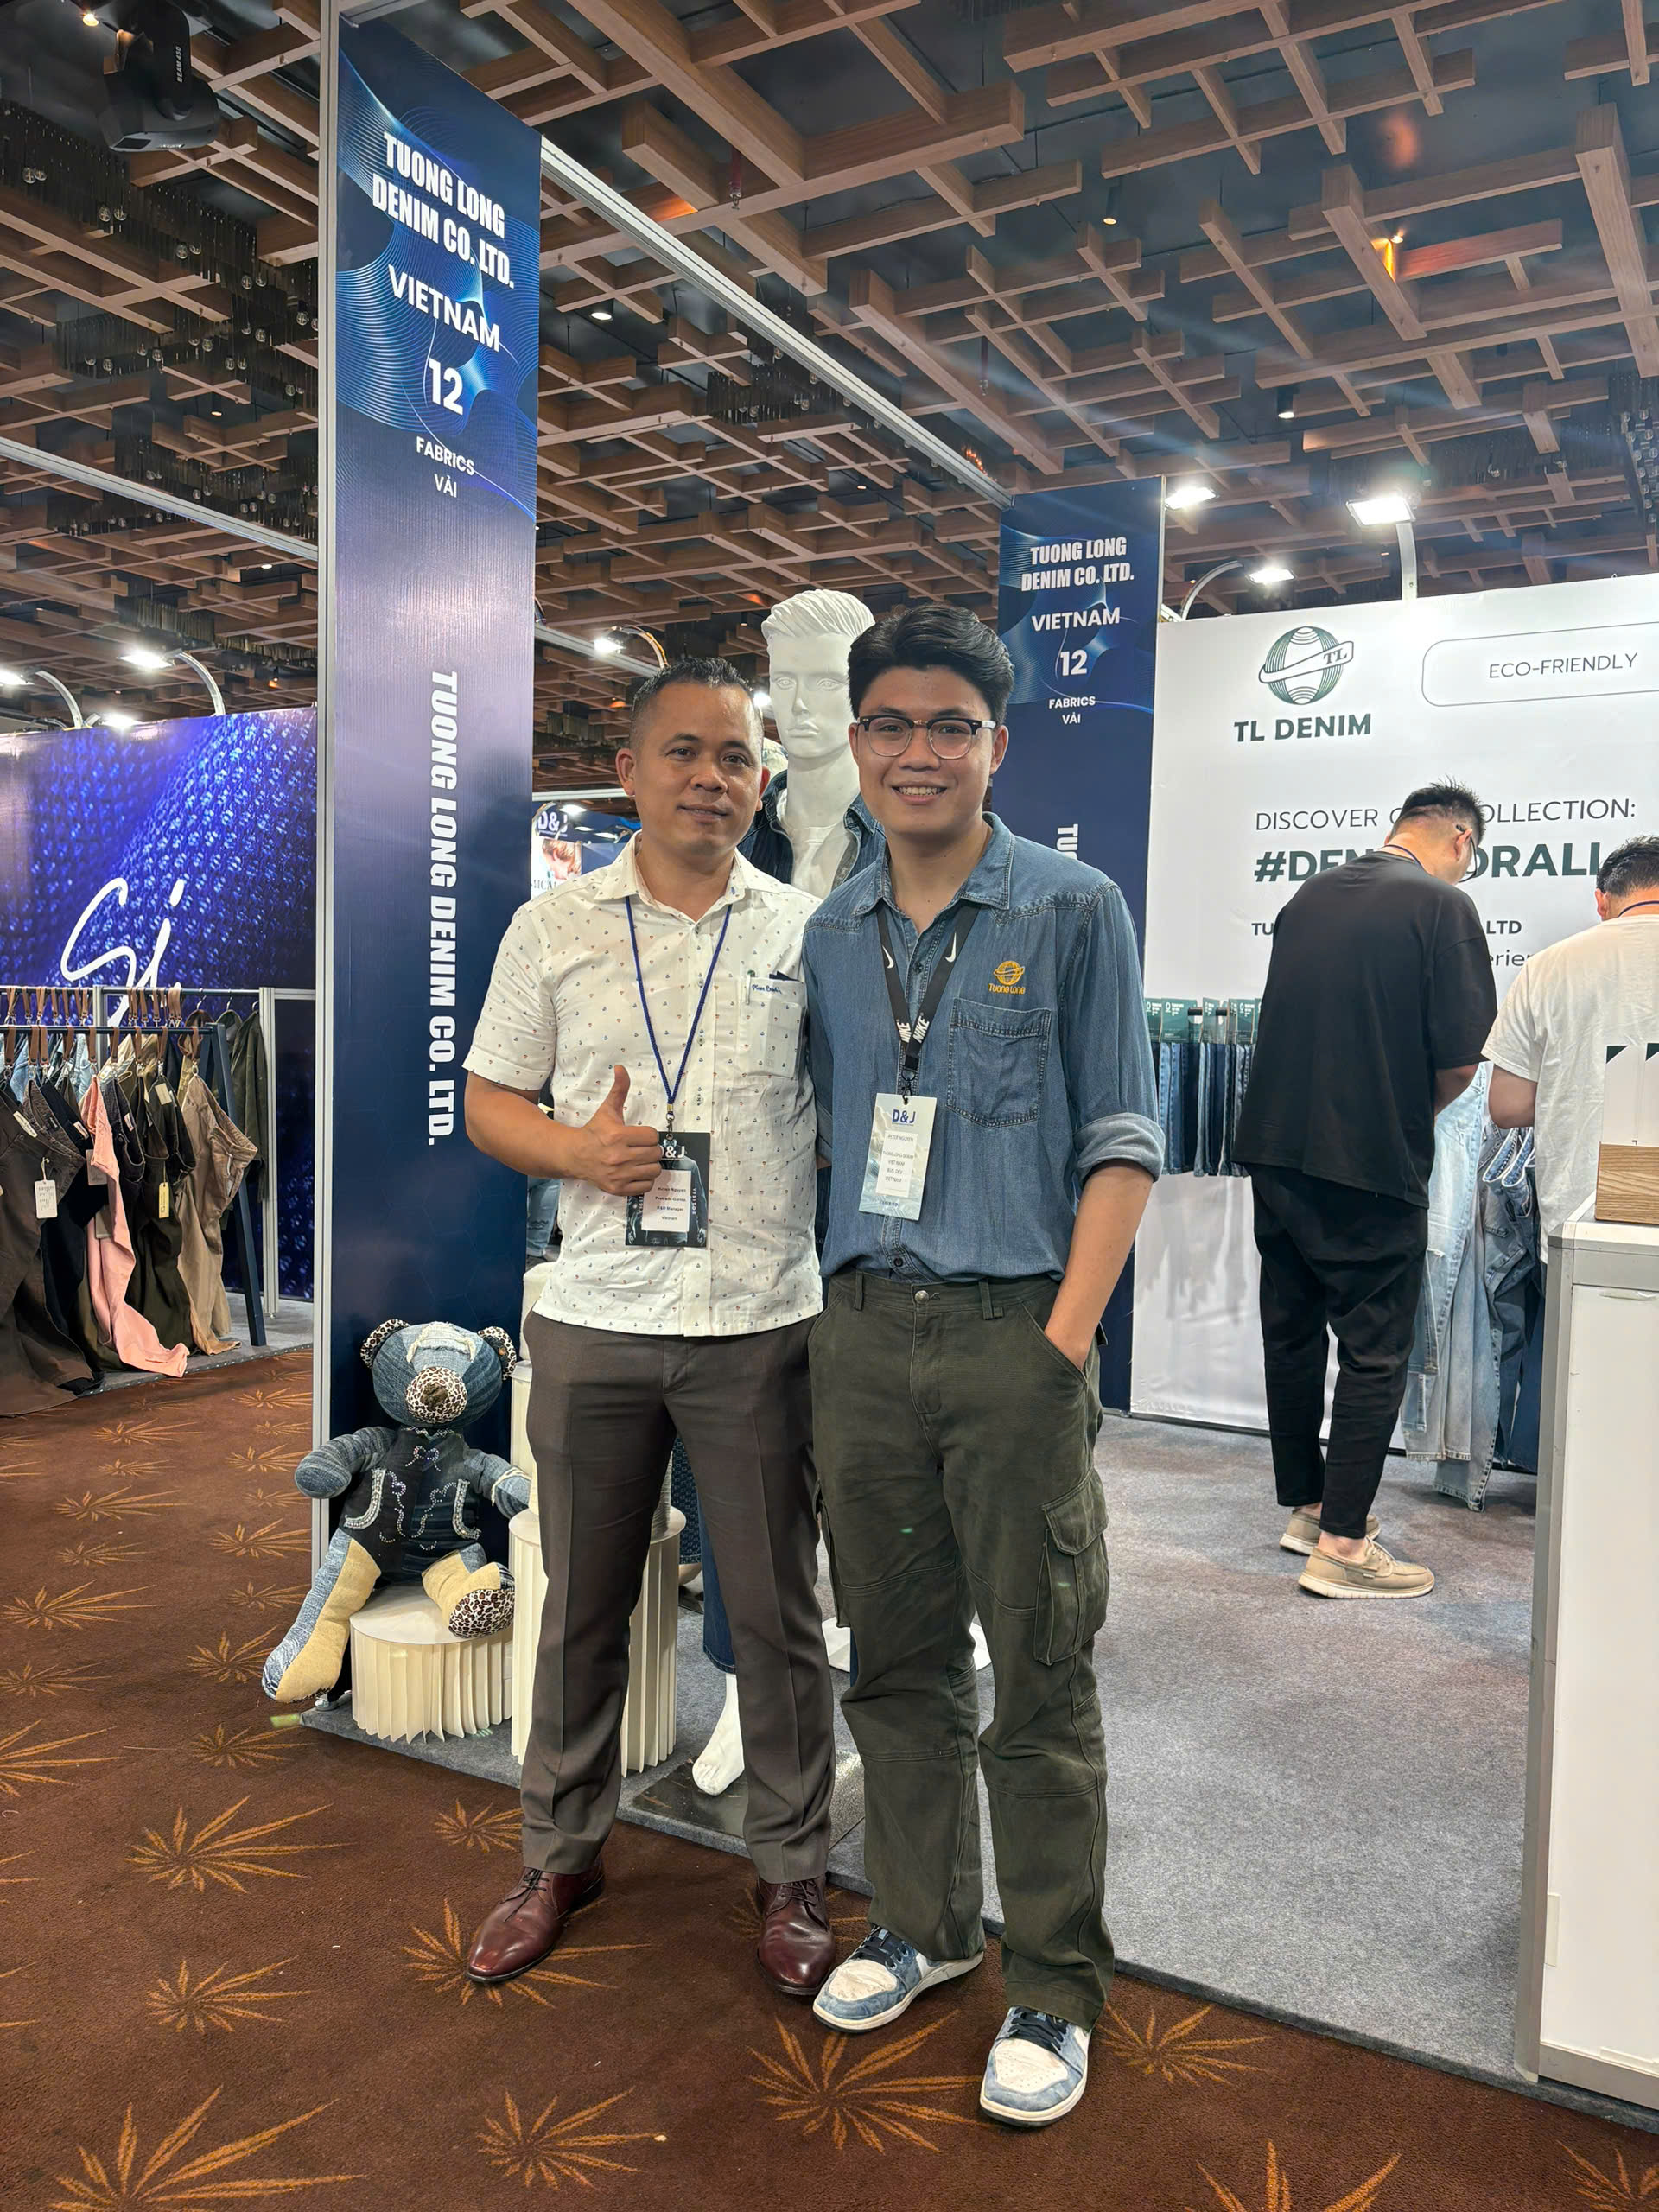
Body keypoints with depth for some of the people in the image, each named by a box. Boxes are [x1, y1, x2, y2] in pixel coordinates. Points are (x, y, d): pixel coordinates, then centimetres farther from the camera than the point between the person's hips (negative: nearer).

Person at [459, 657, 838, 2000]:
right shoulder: (556, 927, 4)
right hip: (595, 1321, 1)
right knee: (582, 1603, 15)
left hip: (761, 1322, -1)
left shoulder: (808, 932, 2)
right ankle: (563, 1854, 36)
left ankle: (794, 1875, 28)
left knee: (779, 1612, 9)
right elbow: (490, 1102, 8)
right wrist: (575, 1151, -12)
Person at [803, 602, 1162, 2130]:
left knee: (1040, 1678, 5)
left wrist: (1068, 1332, -12)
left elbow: (1121, 1140, -4)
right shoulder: (832, 934, 11)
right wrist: (834, 1297, 8)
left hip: (1013, 1330, -4)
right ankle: (922, 1921, 36)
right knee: (897, 1657, 16)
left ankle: (1055, 1989, 23)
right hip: (862, 1330, 5)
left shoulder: (1073, 911, -2)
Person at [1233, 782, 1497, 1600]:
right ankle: (1341, 1544, 6)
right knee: (1373, 1348, 3)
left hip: (1274, 1147, 7)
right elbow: (1460, 1060, -13)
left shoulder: (1307, 898, 9)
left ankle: (1307, 1506, 29)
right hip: (1371, 1165, -6)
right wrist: (1416, 1116, 8)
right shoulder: (1443, 906, -9)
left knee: (1292, 1332, 15)